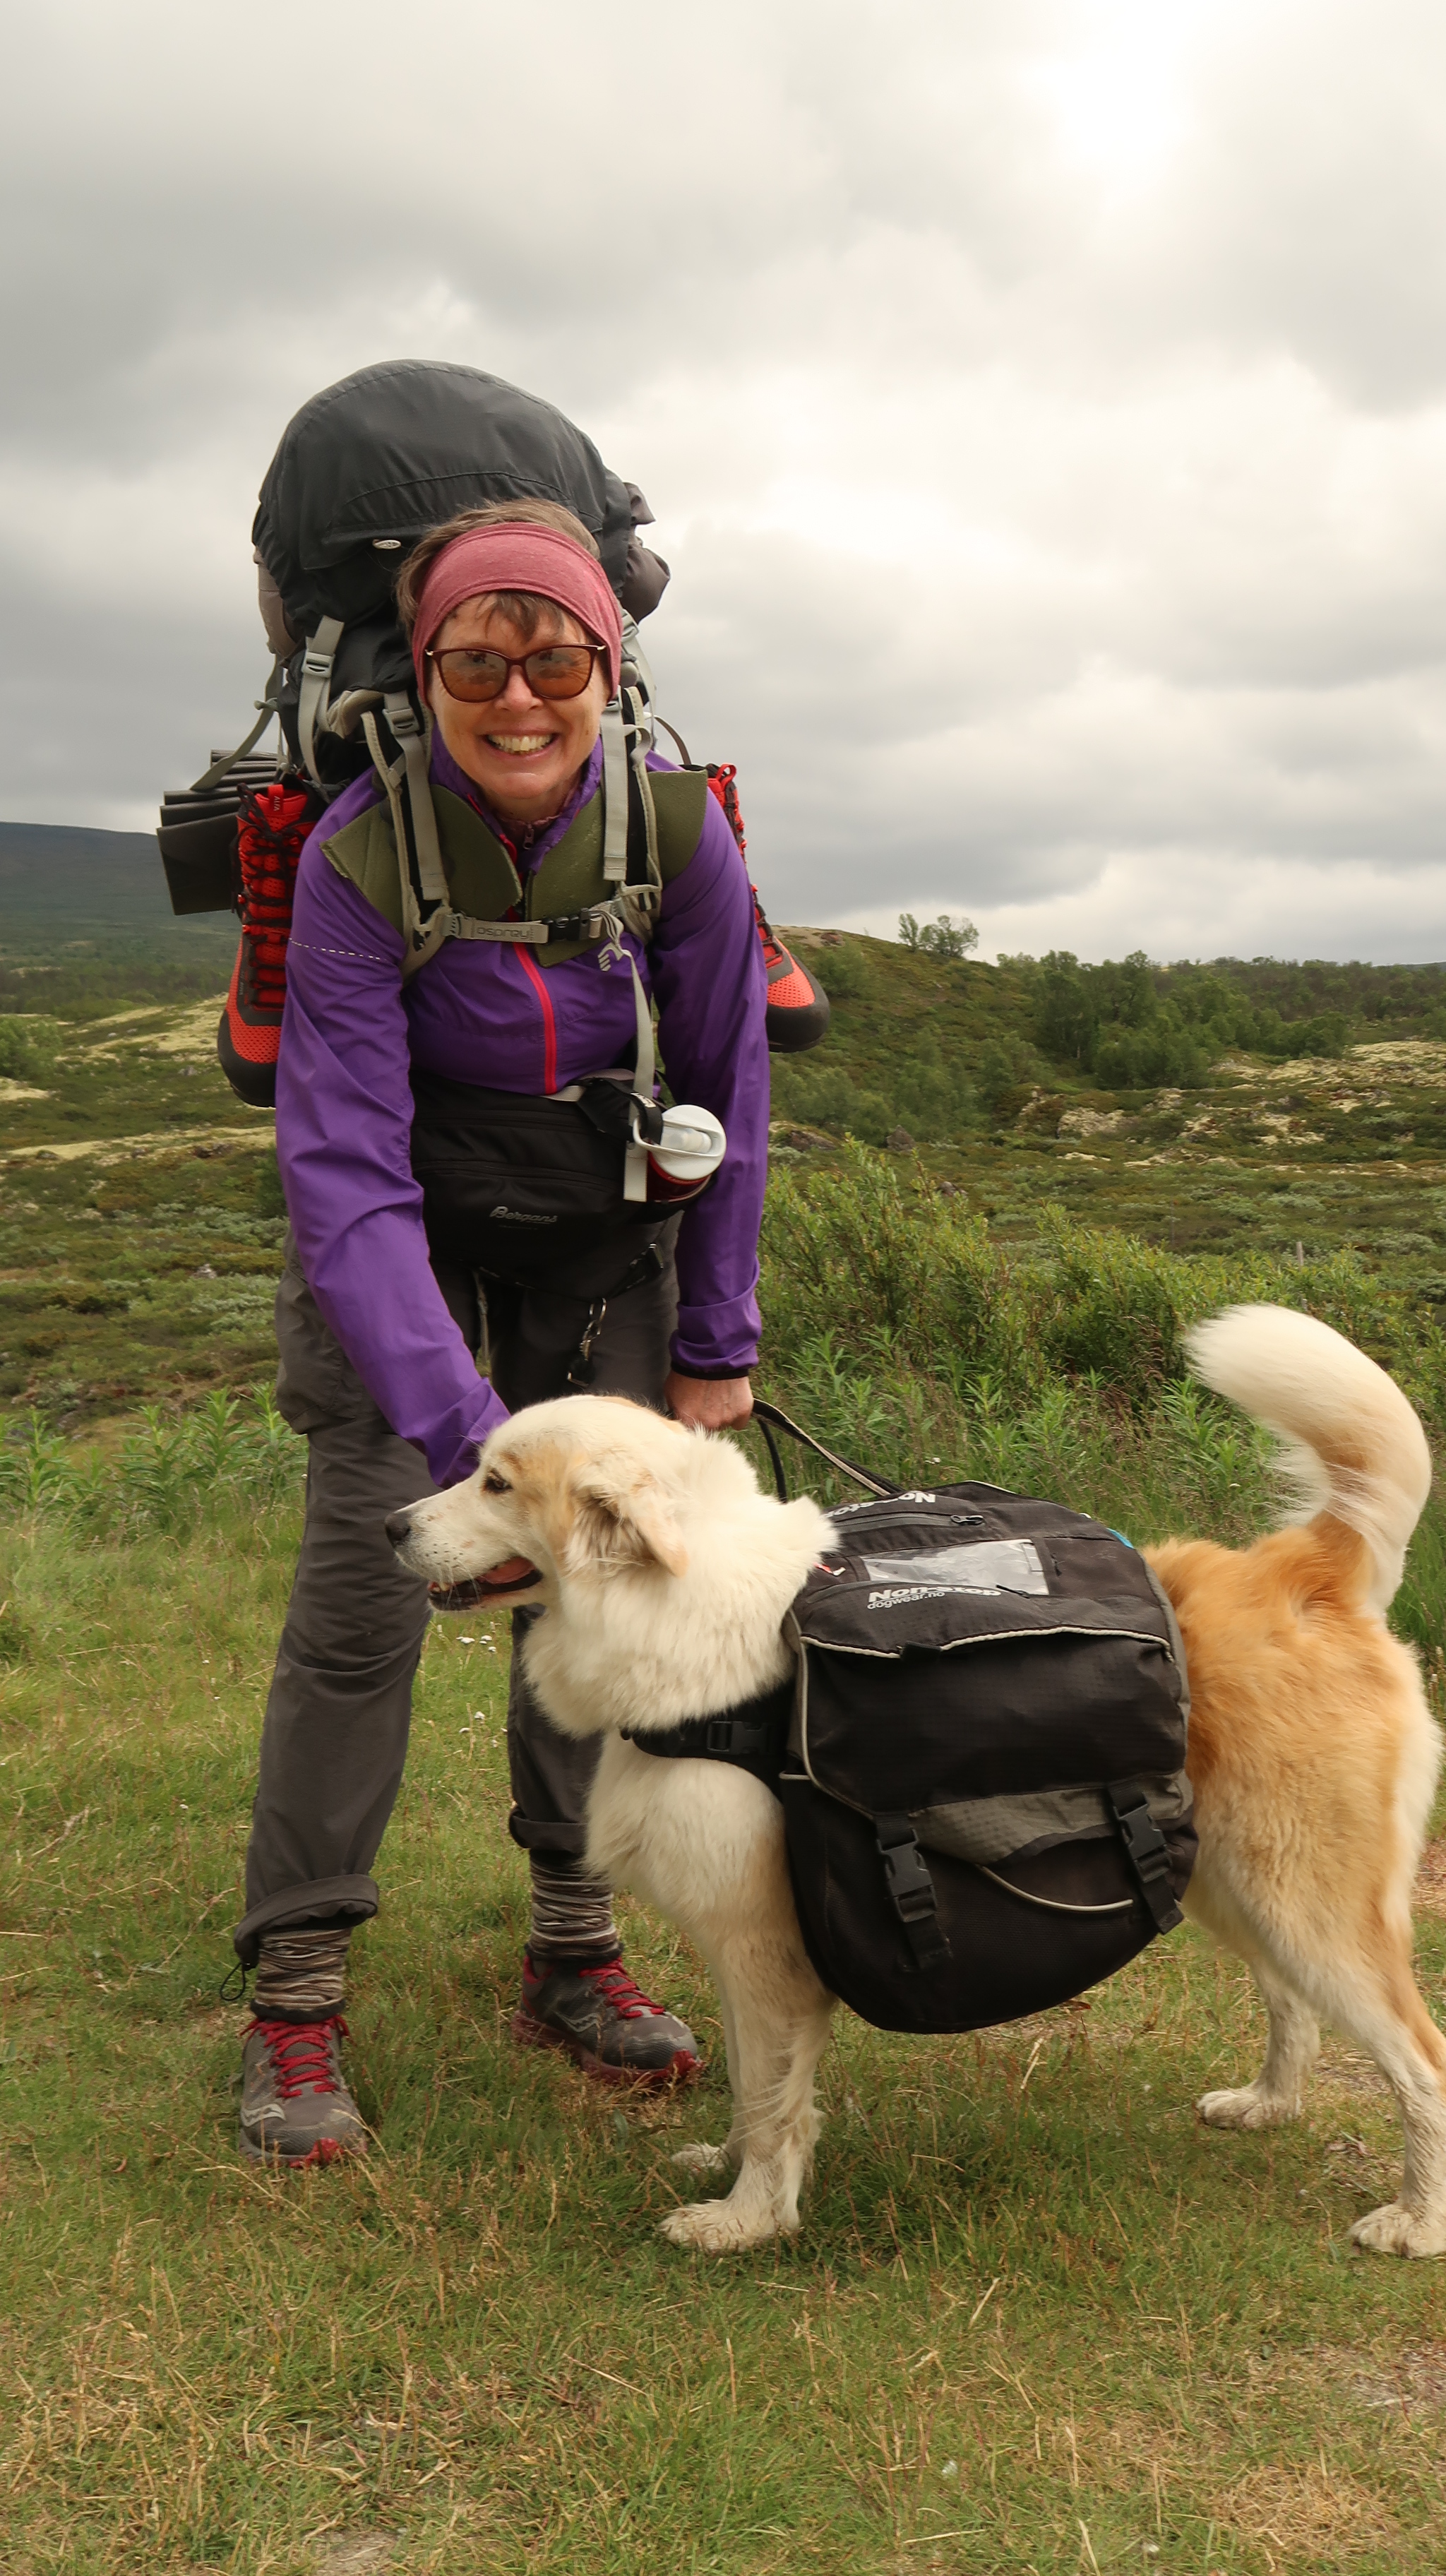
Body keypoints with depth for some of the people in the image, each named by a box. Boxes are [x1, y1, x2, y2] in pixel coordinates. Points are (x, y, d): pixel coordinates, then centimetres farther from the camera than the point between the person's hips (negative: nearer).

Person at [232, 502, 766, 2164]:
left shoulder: (676, 826, -18)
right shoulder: (362, 856, -24)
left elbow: (727, 1091, -6)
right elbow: (347, 1168, -29)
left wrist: (715, 1344, -3)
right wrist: (460, 1430, -38)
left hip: (599, 1241, 3)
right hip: (405, 1236, -2)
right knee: (362, 1590, -9)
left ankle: (571, 1951, 18)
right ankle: (293, 1994, 6)